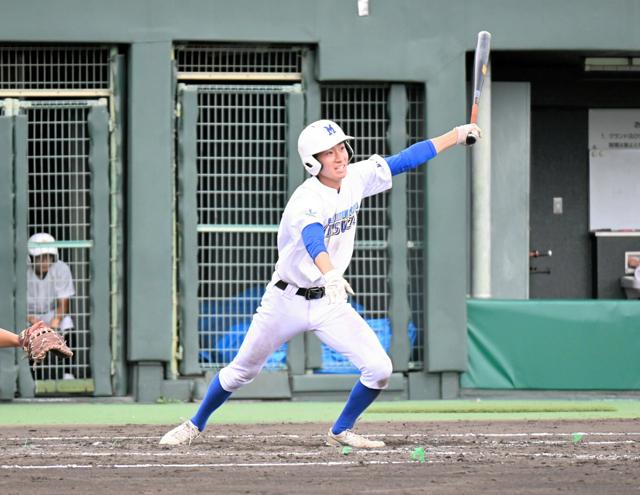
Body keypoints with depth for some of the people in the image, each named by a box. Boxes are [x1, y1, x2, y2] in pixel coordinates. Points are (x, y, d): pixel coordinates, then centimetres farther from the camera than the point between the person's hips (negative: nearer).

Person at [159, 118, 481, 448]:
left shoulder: (356, 178, -6)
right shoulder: (306, 201, -27)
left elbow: (405, 161, 4)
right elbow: (313, 239, -47)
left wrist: (458, 135, 2)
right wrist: (331, 275, -67)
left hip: (330, 303, 5)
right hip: (287, 301, -5)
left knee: (379, 369, -10)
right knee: (241, 371, 8)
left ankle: (341, 432, 11)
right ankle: (196, 425, 32)